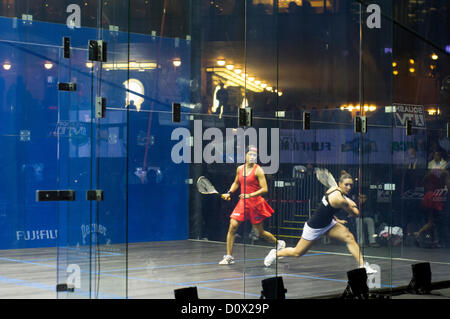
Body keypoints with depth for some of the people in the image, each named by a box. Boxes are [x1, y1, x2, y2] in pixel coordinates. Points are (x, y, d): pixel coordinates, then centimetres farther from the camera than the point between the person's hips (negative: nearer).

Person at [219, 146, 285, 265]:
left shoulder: (258, 170, -11)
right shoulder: (240, 169, 6)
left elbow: (264, 189, -15)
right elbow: (236, 183, 24)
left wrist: (250, 195, -26)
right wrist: (229, 193, 8)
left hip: (255, 203, -4)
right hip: (242, 202, 4)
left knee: (259, 232, 6)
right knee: (232, 226, -11)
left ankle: (279, 243, 34)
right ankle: (229, 257, -5)